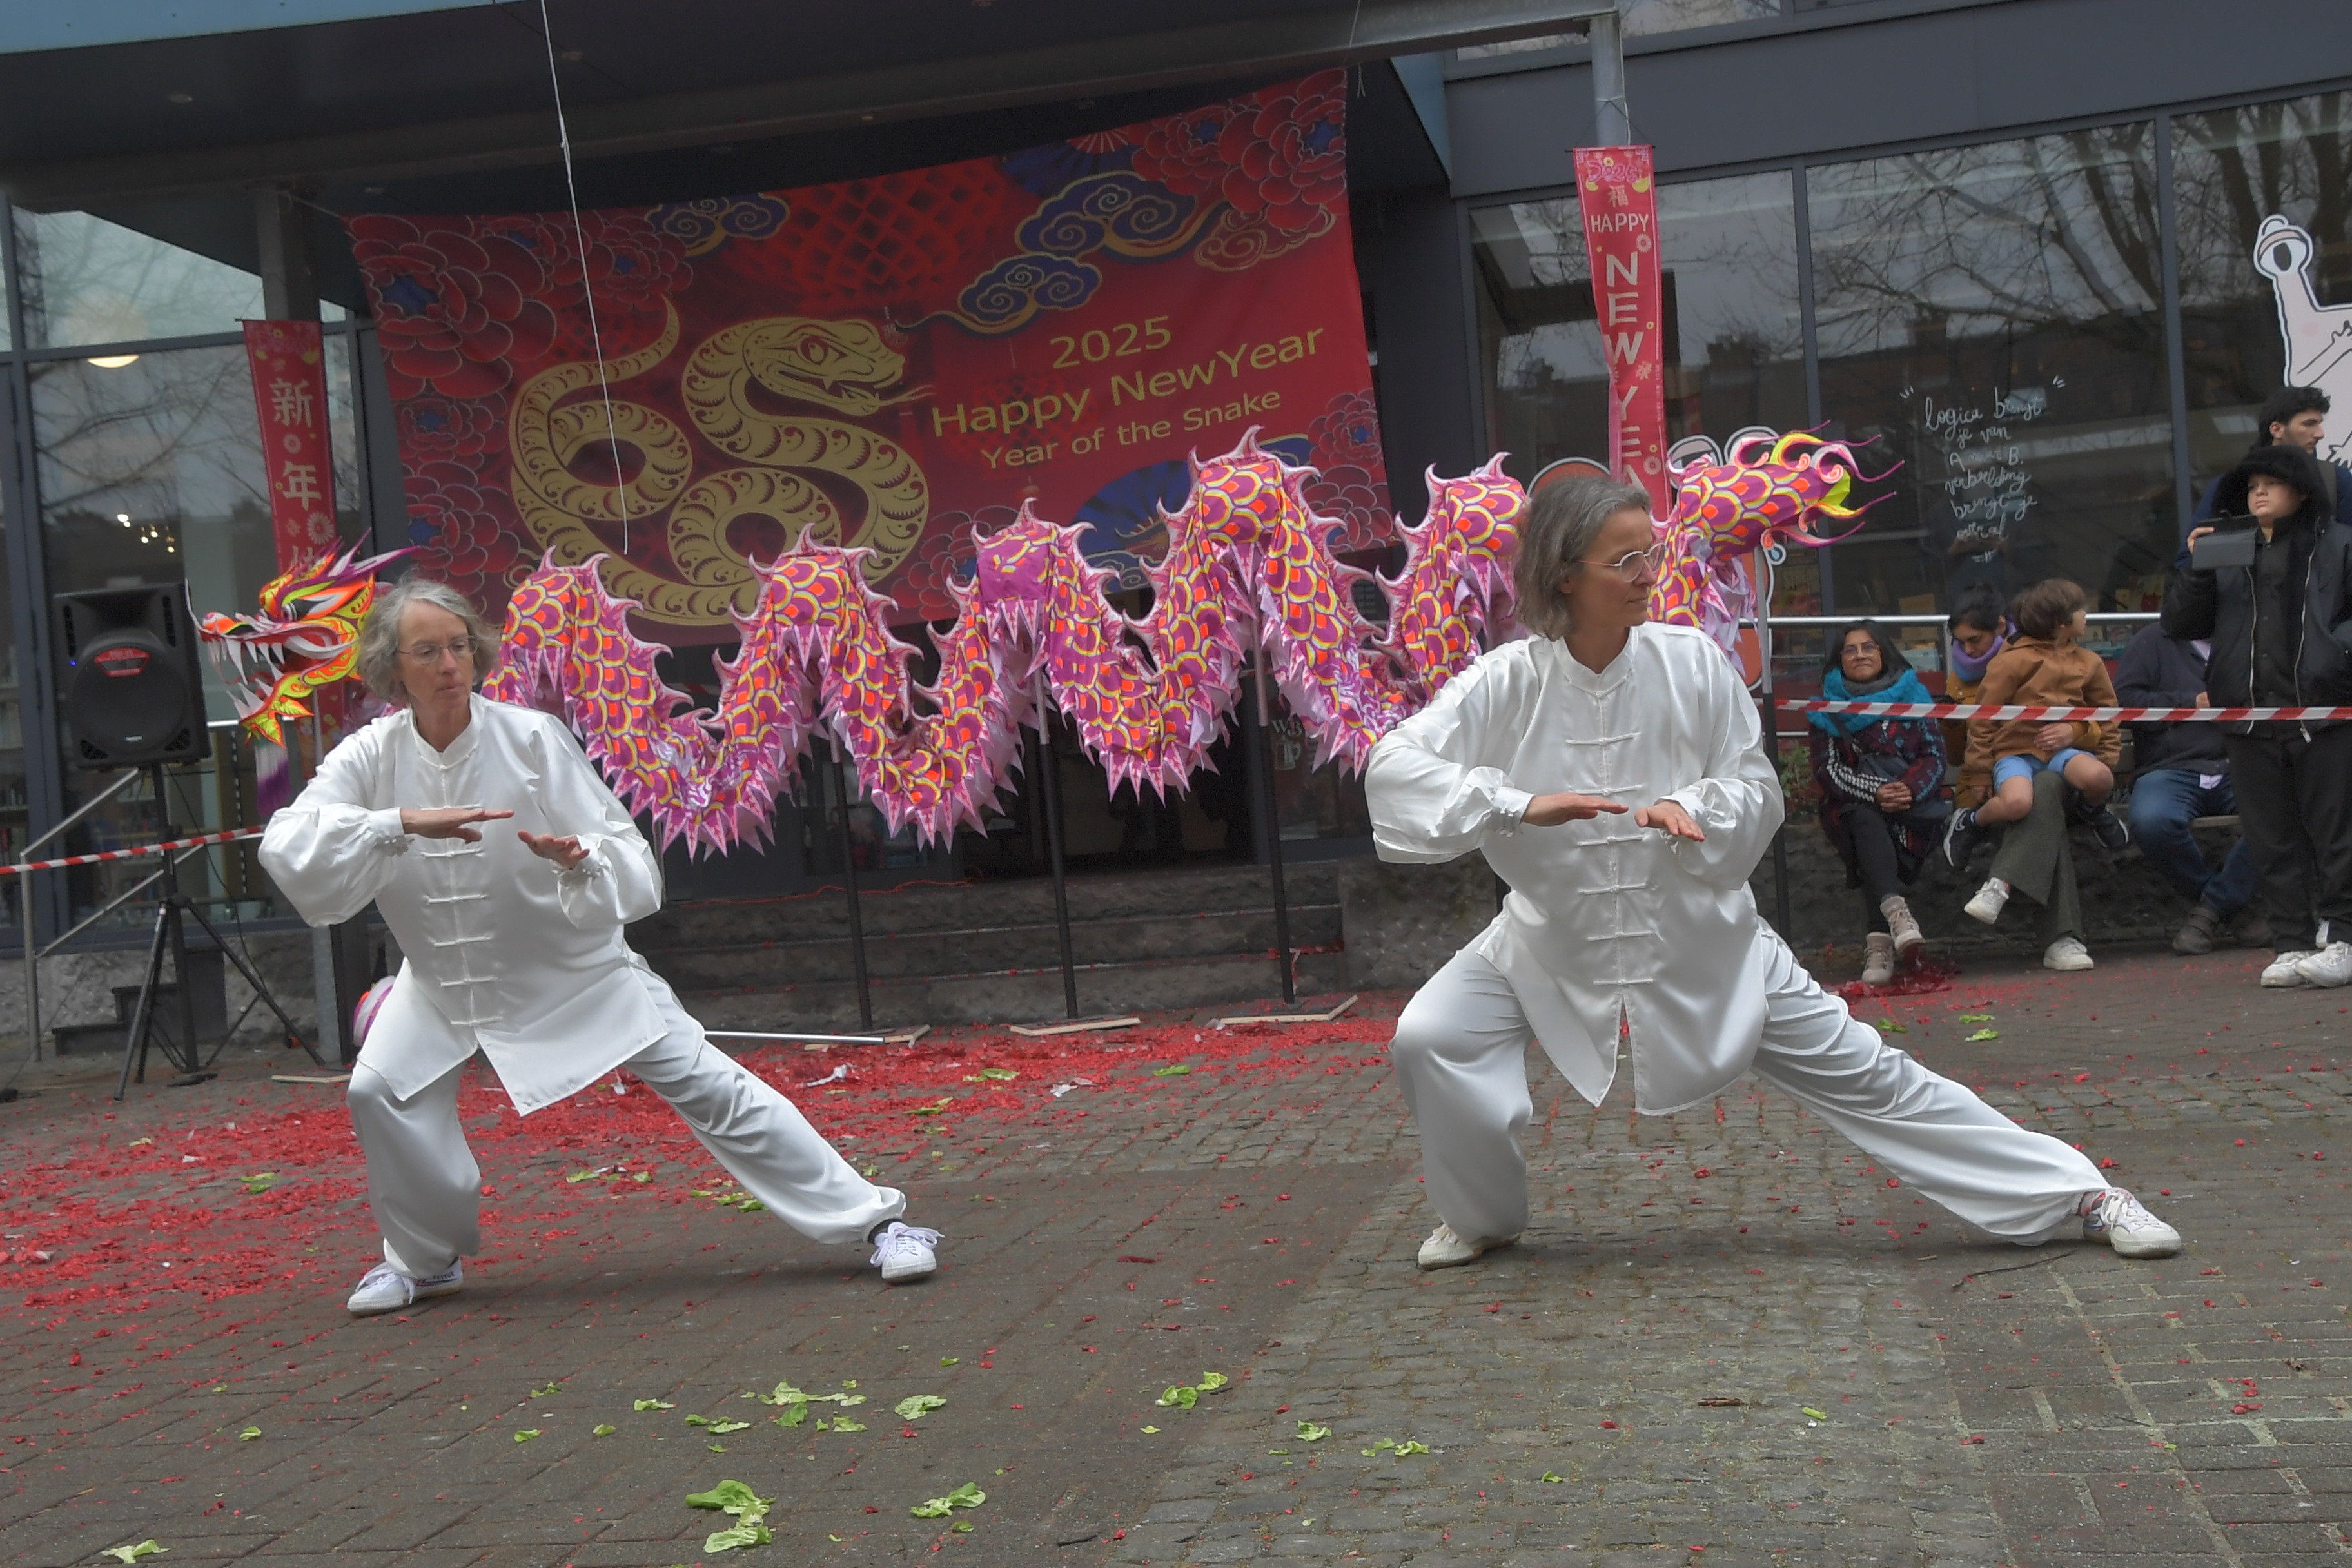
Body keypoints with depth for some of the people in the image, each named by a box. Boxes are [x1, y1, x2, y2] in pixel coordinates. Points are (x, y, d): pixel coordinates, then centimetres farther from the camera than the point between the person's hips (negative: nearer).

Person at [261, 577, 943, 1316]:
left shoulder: (533, 738, -20)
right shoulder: (371, 756, -13)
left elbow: (627, 858, -19)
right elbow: (285, 847, -27)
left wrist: (578, 861, -43)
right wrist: (402, 825, -38)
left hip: (569, 963, -3)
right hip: (445, 974, 3)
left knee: (706, 1085, -7)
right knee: (380, 1093, -10)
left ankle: (875, 1220, -2)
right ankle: (423, 1260, 19)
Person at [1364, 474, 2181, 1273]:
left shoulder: (1693, 662, -13)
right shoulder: (1507, 683, -16)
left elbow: (1757, 795, -7)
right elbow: (1394, 767, -25)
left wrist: (1687, 810, -30)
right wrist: (1520, 804, -37)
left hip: (1699, 938, 0)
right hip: (1555, 941, 1)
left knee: (1863, 1074, 2)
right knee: (1429, 1040, -17)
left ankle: (2078, 1195, 15)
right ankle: (1482, 1216, 11)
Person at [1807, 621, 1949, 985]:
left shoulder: (1911, 696, 13)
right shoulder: (1828, 709, 12)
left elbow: (1934, 755, 5)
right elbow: (1828, 769, 0)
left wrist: (1910, 789, -17)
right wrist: (1875, 794, -17)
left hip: (1913, 802, 0)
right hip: (1854, 808, 0)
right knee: (1866, 820, -36)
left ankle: (1879, 939, -40)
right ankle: (1895, 909, -56)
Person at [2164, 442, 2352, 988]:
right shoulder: (2227, 553, 17)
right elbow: (2179, 623, 10)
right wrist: (2197, 569, -3)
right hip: (2251, 718, 4)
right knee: (2273, 840, 5)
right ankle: (2291, 946, 8)